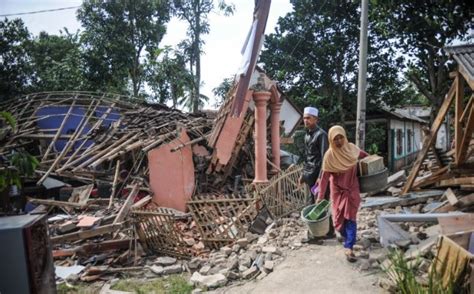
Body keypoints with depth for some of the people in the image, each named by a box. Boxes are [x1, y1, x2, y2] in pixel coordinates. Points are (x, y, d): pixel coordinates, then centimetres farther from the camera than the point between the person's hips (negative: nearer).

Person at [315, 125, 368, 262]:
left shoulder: (351, 148, -8)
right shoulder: (329, 155, -16)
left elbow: (365, 156, 16)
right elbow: (325, 177, -14)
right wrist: (320, 196, -15)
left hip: (352, 189, 1)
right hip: (338, 191, -1)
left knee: (350, 218, -5)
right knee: (339, 218, 8)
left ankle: (348, 248, -4)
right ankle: (349, 238, 37)